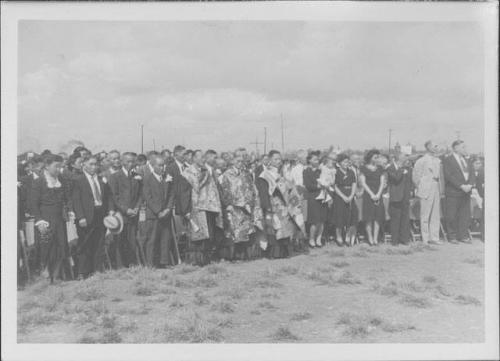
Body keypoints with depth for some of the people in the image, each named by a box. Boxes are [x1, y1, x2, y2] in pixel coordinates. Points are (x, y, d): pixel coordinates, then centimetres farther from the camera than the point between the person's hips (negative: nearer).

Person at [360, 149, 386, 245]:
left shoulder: (380, 169, 13)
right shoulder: (364, 168, 3)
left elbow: (382, 182, 7)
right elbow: (363, 182, -2)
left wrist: (378, 194, -7)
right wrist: (371, 194, -10)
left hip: (378, 195, 3)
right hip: (368, 194, -3)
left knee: (378, 217, -3)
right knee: (368, 217, -5)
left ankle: (375, 238, 1)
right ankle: (370, 238, -1)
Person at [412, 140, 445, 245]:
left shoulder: (438, 161, 12)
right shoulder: (421, 161, -6)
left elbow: (441, 176, 17)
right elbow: (415, 176, -4)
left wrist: (442, 189, 9)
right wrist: (420, 189, -4)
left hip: (436, 190, 6)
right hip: (426, 191, -6)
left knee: (436, 216, 7)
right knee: (425, 216, 0)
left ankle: (434, 238, 14)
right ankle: (425, 239, 5)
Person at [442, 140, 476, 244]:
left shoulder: (465, 160, 18)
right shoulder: (448, 160, -5)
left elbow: (472, 174, 13)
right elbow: (449, 176, -14)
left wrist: (470, 185, -6)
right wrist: (461, 186, -17)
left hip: (466, 192, 6)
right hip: (453, 192, -6)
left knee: (465, 215, 6)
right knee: (452, 216, -2)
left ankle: (463, 236, 14)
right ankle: (452, 236, 7)